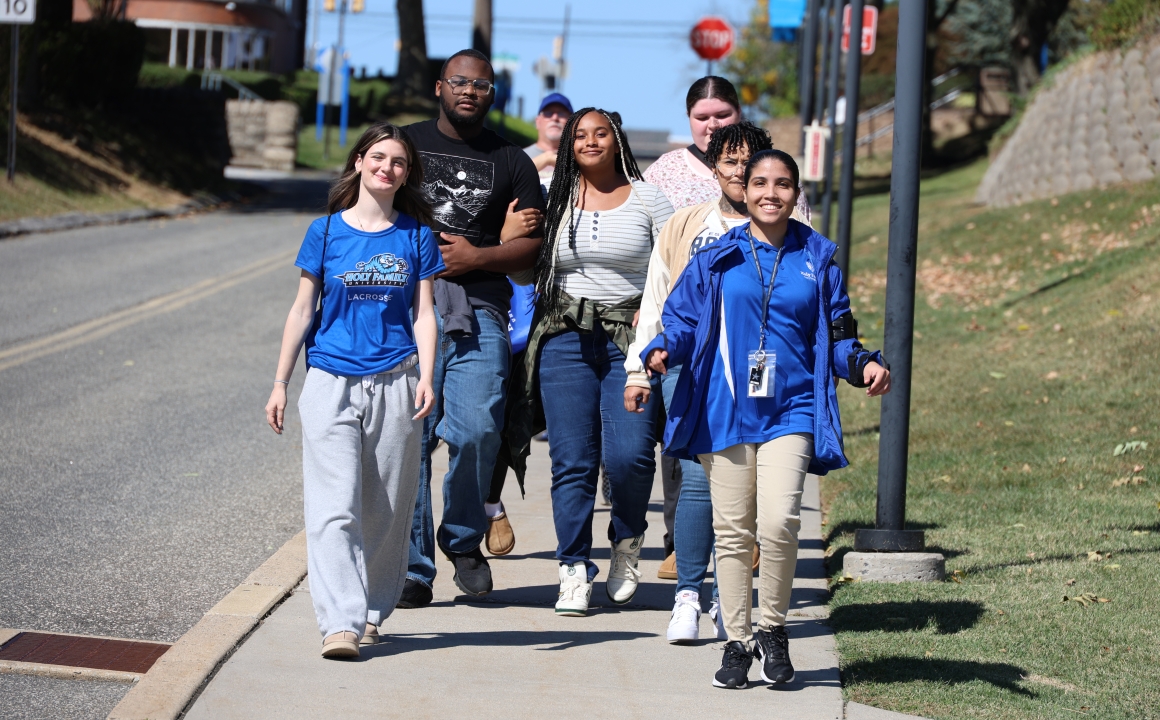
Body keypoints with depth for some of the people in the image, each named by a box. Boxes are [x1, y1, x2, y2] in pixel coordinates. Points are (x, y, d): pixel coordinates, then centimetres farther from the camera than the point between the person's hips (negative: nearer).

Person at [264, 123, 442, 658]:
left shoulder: (415, 237, 7)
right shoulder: (326, 232, 5)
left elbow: (423, 313, 6)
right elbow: (302, 310, 8)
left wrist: (426, 378, -8)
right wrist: (280, 383, 6)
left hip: (394, 386, 1)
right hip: (331, 382, -1)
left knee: (385, 510, 6)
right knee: (334, 507, -11)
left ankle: (371, 613, 19)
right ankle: (340, 623, -17)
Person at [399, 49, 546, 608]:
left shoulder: (511, 161, 14)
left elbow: (534, 245, 8)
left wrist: (476, 257, -6)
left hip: (479, 309, 0)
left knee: (477, 431, -12)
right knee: (409, 436, -4)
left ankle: (463, 537, 14)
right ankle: (412, 568, 2)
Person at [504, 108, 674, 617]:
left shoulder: (648, 199, 6)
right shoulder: (557, 202, 11)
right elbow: (528, 269, 20)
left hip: (630, 340, -2)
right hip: (566, 339, 2)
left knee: (629, 455, -14)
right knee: (572, 460, -3)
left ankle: (627, 540, 15)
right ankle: (575, 571, 6)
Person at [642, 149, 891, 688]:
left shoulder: (817, 260, 9)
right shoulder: (717, 259, 6)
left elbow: (836, 336, 12)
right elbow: (682, 319, 6)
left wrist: (864, 365, -6)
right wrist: (662, 351, -15)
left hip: (791, 411, -1)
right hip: (725, 411, 1)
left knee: (778, 522, -17)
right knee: (732, 531, 3)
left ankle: (773, 630, 4)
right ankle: (737, 642, 16)